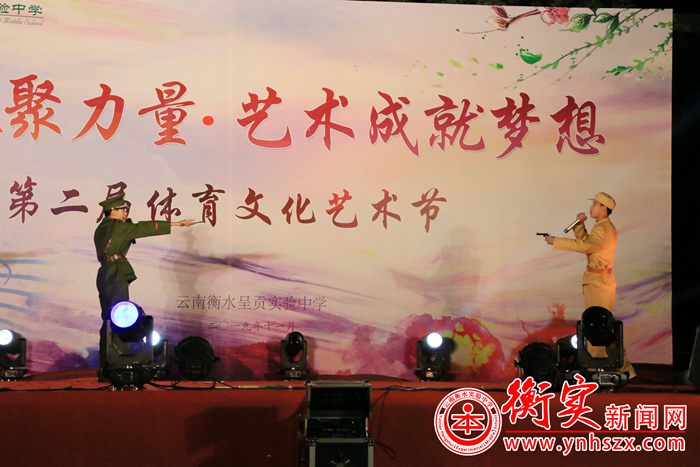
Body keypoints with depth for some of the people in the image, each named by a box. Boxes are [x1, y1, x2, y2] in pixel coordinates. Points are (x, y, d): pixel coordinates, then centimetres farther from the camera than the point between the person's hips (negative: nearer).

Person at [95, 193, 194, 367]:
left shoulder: (102, 228, 17)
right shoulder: (116, 226, -8)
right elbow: (143, 228, -10)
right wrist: (176, 224, -9)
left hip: (105, 273, 9)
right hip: (115, 274, -9)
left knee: (109, 320, 11)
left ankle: (105, 363, 14)